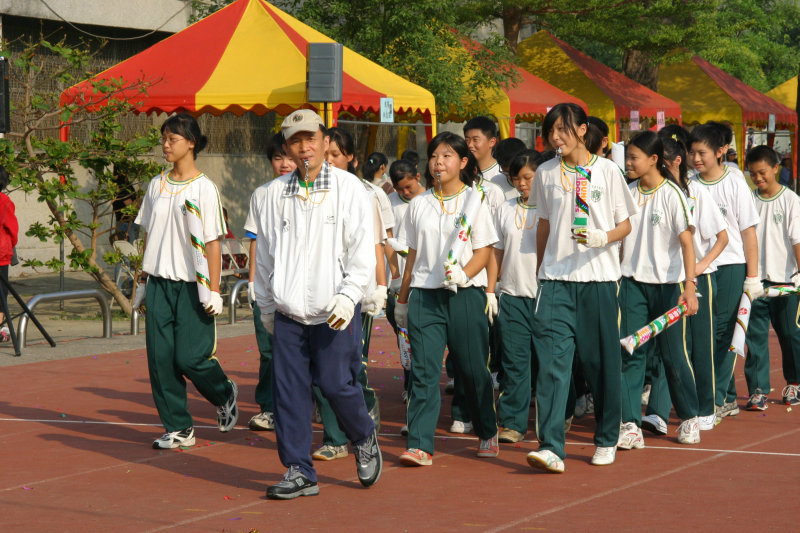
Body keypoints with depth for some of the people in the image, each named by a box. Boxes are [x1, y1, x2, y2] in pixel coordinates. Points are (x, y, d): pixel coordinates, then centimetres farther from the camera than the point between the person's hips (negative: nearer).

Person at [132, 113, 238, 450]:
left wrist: (213, 290, -12)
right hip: (159, 283, 5)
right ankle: (178, 428, 8)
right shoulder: (156, 185, 9)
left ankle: (225, 395, 23)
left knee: (190, 357, -7)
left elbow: (212, 242, -8)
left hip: (192, 285, -5)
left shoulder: (203, 188, -7)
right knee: (161, 358, -1)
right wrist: (143, 282, 14)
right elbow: (149, 237, 15)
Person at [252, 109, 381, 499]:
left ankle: (364, 441, 23)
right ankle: (299, 472, 8)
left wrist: (348, 296, -13)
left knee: (337, 384, -6)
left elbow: (363, 251, -2)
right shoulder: (275, 193, 7)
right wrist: (266, 306, 17)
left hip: (335, 313, -3)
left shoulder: (348, 188, 0)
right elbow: (264, 253, 16)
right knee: (288, 390, 0)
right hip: (288, 313, 3)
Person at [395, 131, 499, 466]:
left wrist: (463, 274, -20)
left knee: (473, 369, 6)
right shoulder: (419, 205, 11)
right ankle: (420, 446, -10)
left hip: (466, 294, -2)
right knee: (423, 370, -7)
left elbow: (484, 250, -2)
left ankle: (487, 433, 27)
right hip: (424, 294, 2)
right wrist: (401, 299, 18)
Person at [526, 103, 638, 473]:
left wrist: (604, 238, -17)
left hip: (598, 278, -2)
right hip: (556, 279, 2)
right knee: (552, 360, -11)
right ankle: (551, 448, -17)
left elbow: (626, 224, 3)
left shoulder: (607, 171, 0)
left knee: (602, 361, 5)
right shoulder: (545, 174, 9)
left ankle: (607, 440, 23)